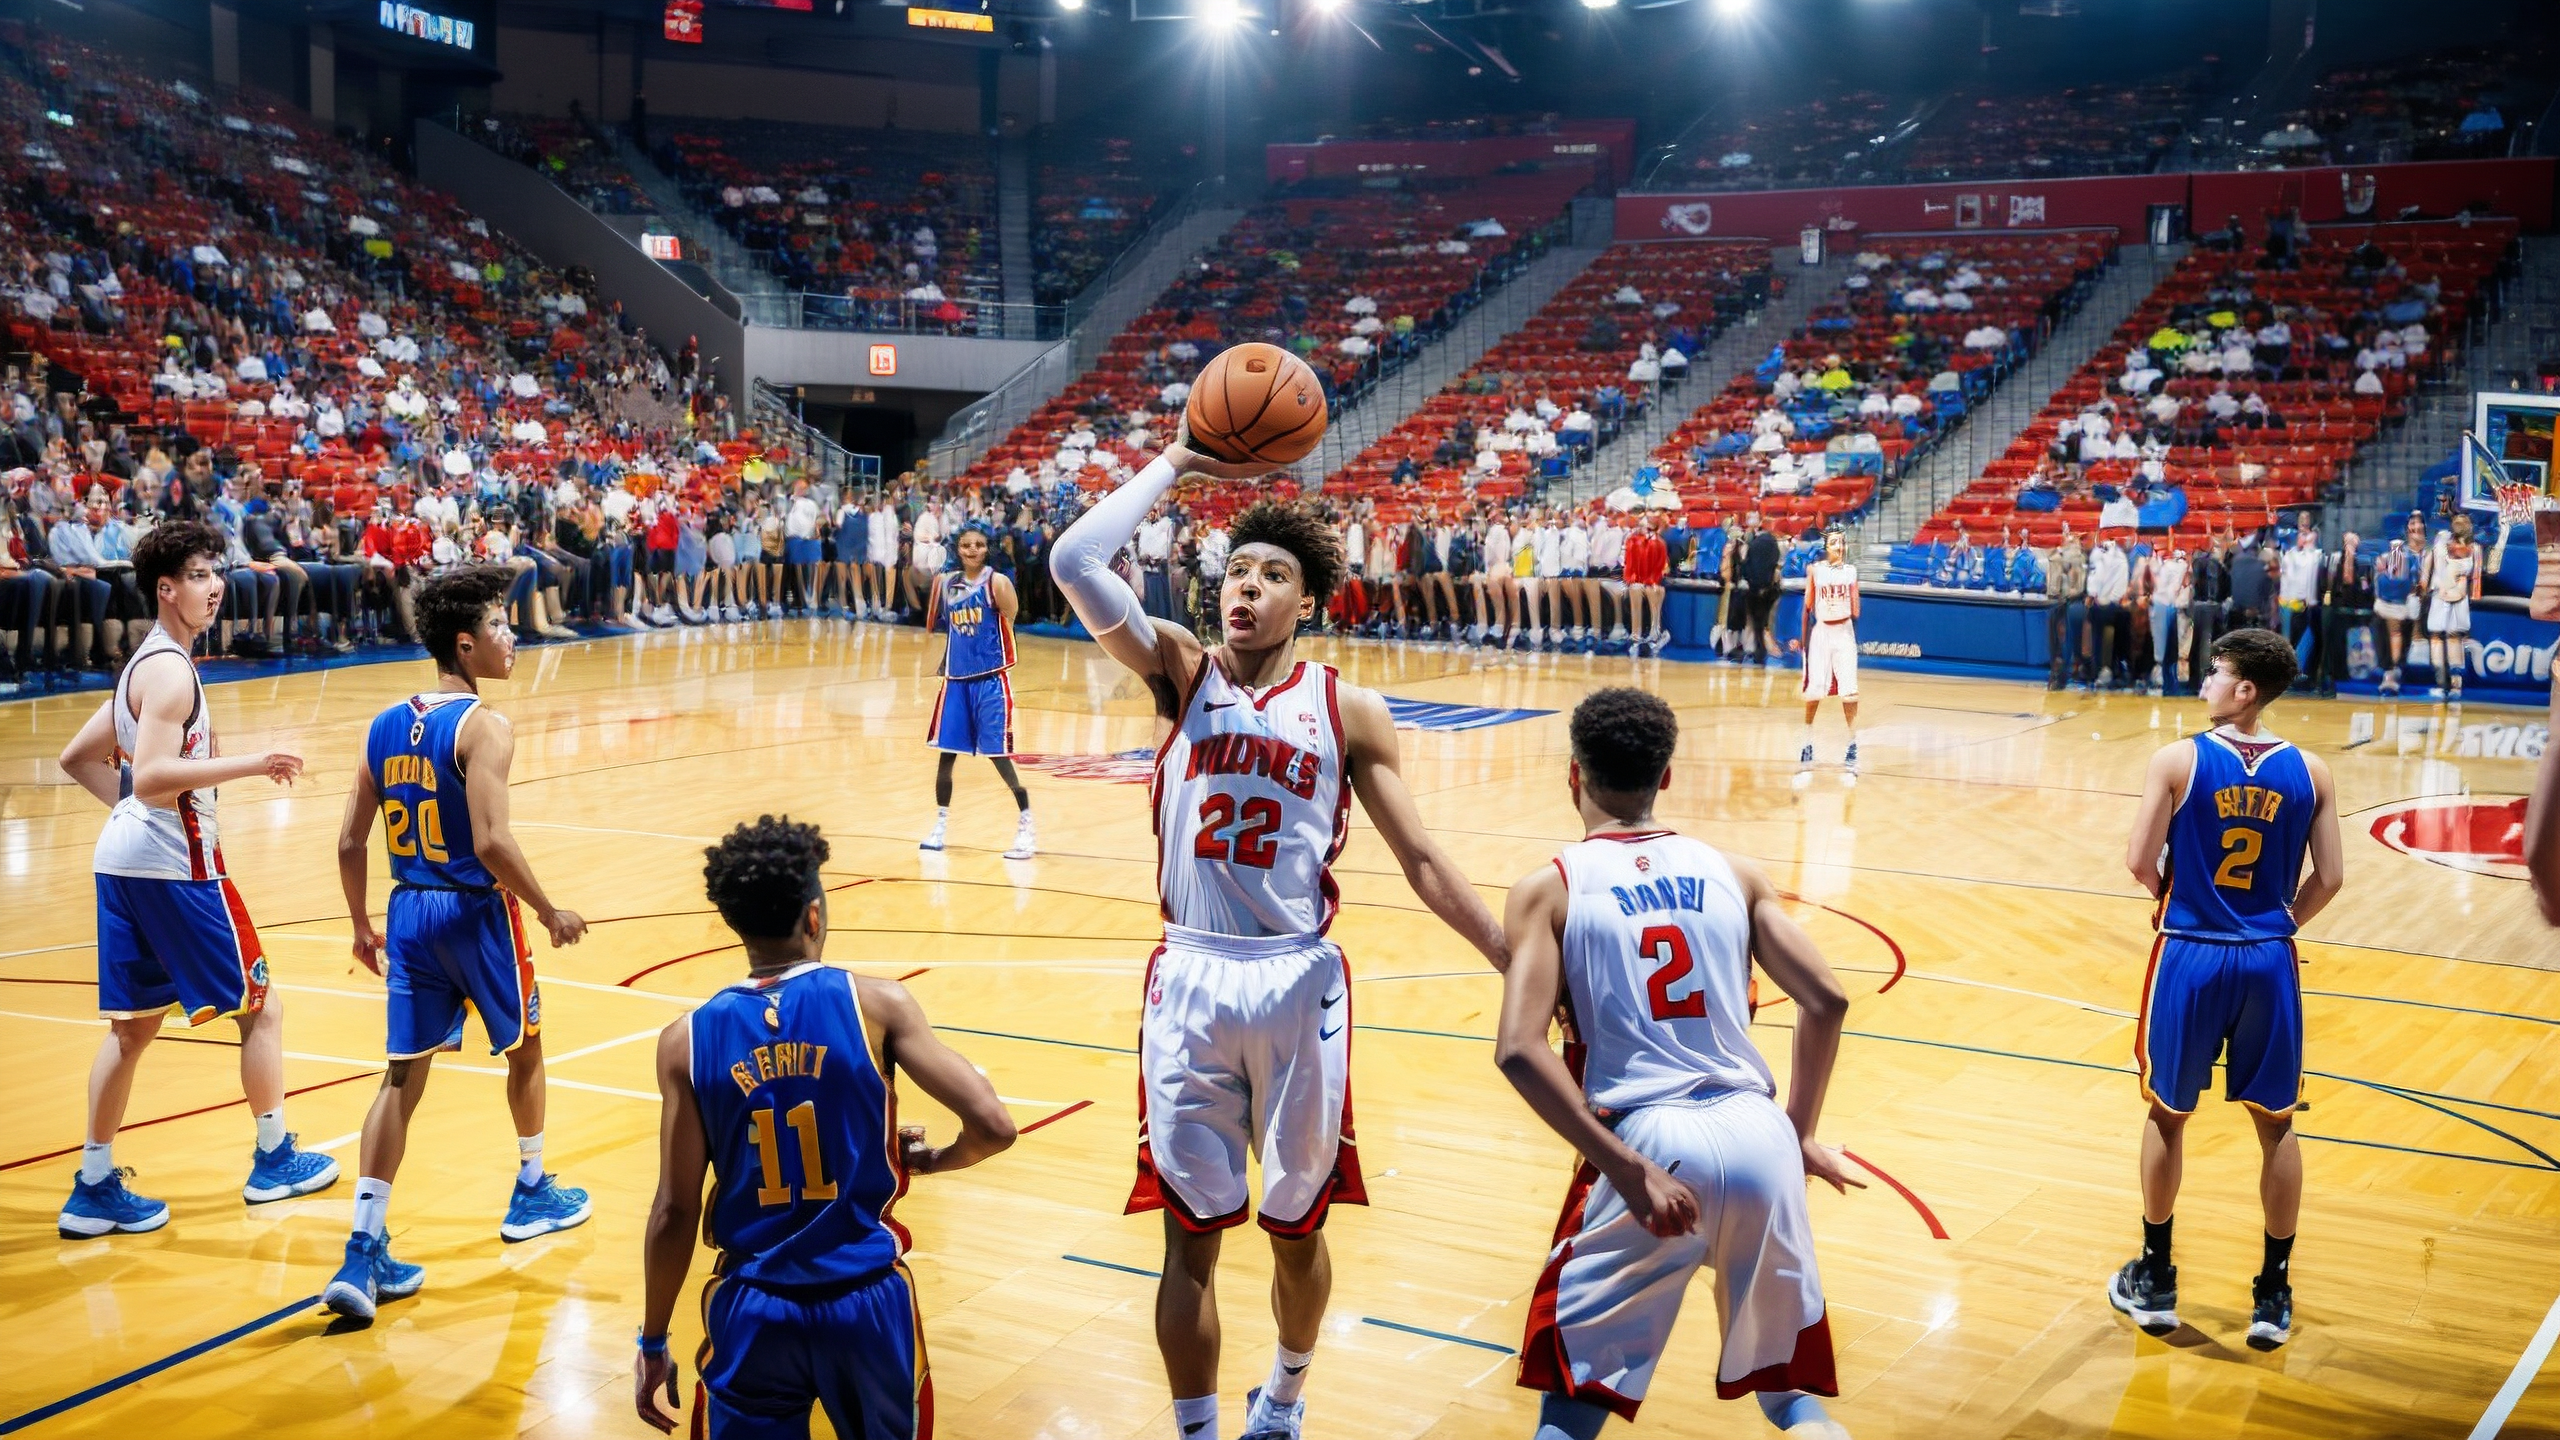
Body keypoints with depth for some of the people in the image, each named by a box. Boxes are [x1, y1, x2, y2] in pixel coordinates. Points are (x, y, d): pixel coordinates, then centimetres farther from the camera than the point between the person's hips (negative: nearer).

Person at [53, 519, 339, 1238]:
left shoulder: (144, 665, 16)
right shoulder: (171, 669, -14)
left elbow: (77, 758, 23)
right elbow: (151, 777, -25)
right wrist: (248, 764, -26)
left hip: (123, 856, 9)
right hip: (174, 863, -9)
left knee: (133, 1026, 13)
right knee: (260, 1008, 4)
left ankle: (94, 1189, 14)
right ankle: (274, 1160, 15)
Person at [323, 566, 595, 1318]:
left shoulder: (386, 726, 5)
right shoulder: (482, 727, -16)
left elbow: (350, 843, 6)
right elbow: (492, 842, -24)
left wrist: (362, 924, 19)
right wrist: (550, 913, -12)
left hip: (409, 912, 5)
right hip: (475, 910, -5)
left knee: (403, 1076, 6)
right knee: (524, 1046, 20)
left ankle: (365, 1251, -2)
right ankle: (532, 1192, 37)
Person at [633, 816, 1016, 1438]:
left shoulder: (688, 1039, -5)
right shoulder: (876, 1003, -9)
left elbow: (675, 1213, -4)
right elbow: (993, 1127, -14)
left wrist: (653, 1342, 8)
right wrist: (930, 1160, 8)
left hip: (755, 1310, 0)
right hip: (867, 1300, 0)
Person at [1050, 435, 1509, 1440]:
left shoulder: (1348, 710, 2)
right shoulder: (1181, 672, 3)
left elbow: (1421, 861, 3)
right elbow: (1074, 563, -11)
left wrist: (1516, 960, -3)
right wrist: (1177, 462, -6)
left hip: (1299, 984, 0)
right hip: (1189, 980, 0)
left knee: (1296, 1227, 14)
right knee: (1192, 1235, 5)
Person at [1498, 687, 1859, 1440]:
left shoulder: (1549, 888, 3)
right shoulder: (1733, 871, 12)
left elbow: (1520, 1051, -10)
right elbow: (1826, 1001, 6)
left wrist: (1627, 1170, -11)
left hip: (1650, 1142, -3)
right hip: (1758, 1136, 3)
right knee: (1782, 1376, 25)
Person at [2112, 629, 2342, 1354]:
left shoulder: (2177, 760, -11)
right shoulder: (2308, 771, -2)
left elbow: (2140, 862, -10)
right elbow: (2329, 878, 0)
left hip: (2191, 956, -2)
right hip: (2269, 963, 2)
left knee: (2168, 1114, 14)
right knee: (2276, 1124, 14)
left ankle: (2154, 1280, 24)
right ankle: (2274, 1294, 20)